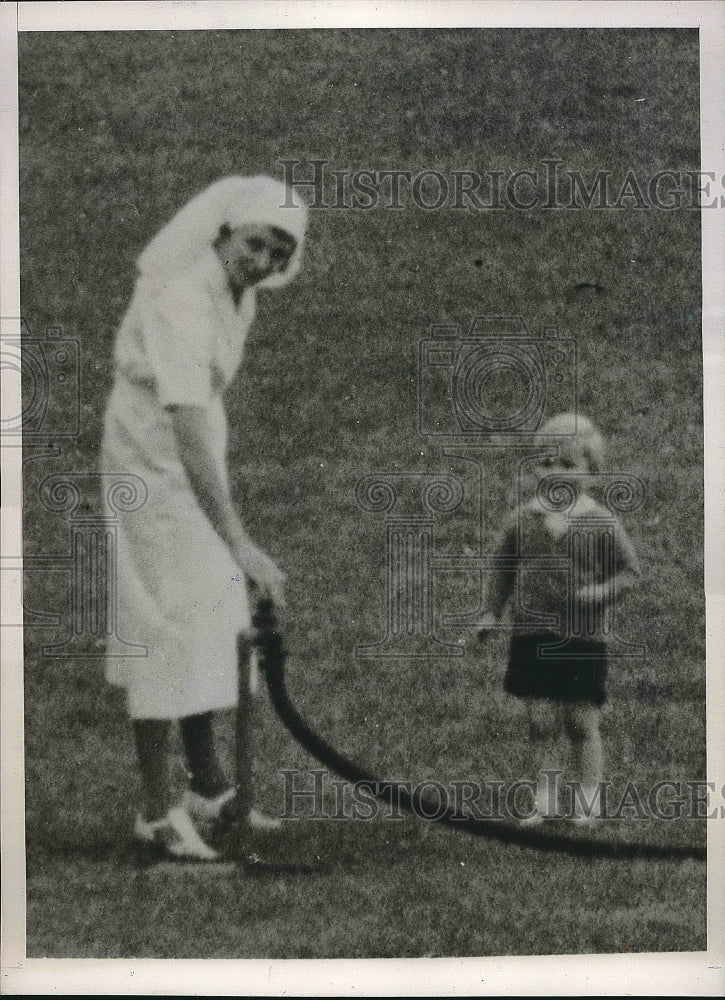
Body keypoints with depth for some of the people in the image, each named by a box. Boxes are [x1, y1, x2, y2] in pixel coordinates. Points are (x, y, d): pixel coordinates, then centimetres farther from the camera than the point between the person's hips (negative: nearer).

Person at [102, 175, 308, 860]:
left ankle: (208, 788, 28)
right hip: (153, 470, -9)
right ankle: (157, 813, 4)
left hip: (197, 472, 9)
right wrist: (240, 544, -43)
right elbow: (187, 433, -38)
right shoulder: (181, 302, -29)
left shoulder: (239, 292, 0)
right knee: (165, 635, -6)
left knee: (210, 630, 15)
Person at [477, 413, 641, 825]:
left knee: (582, 723, 2)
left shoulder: (602, 524, -4)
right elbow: (504, 568, 16)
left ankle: (589, 801, 15)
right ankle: (545, 798, 17)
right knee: (540, 721, 5)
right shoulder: (523, 520, 5)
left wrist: (601, 592, -16)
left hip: (584, 638, -3)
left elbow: (630, 569, 1)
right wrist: (492, 611, 10)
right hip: (532, 636, 3)